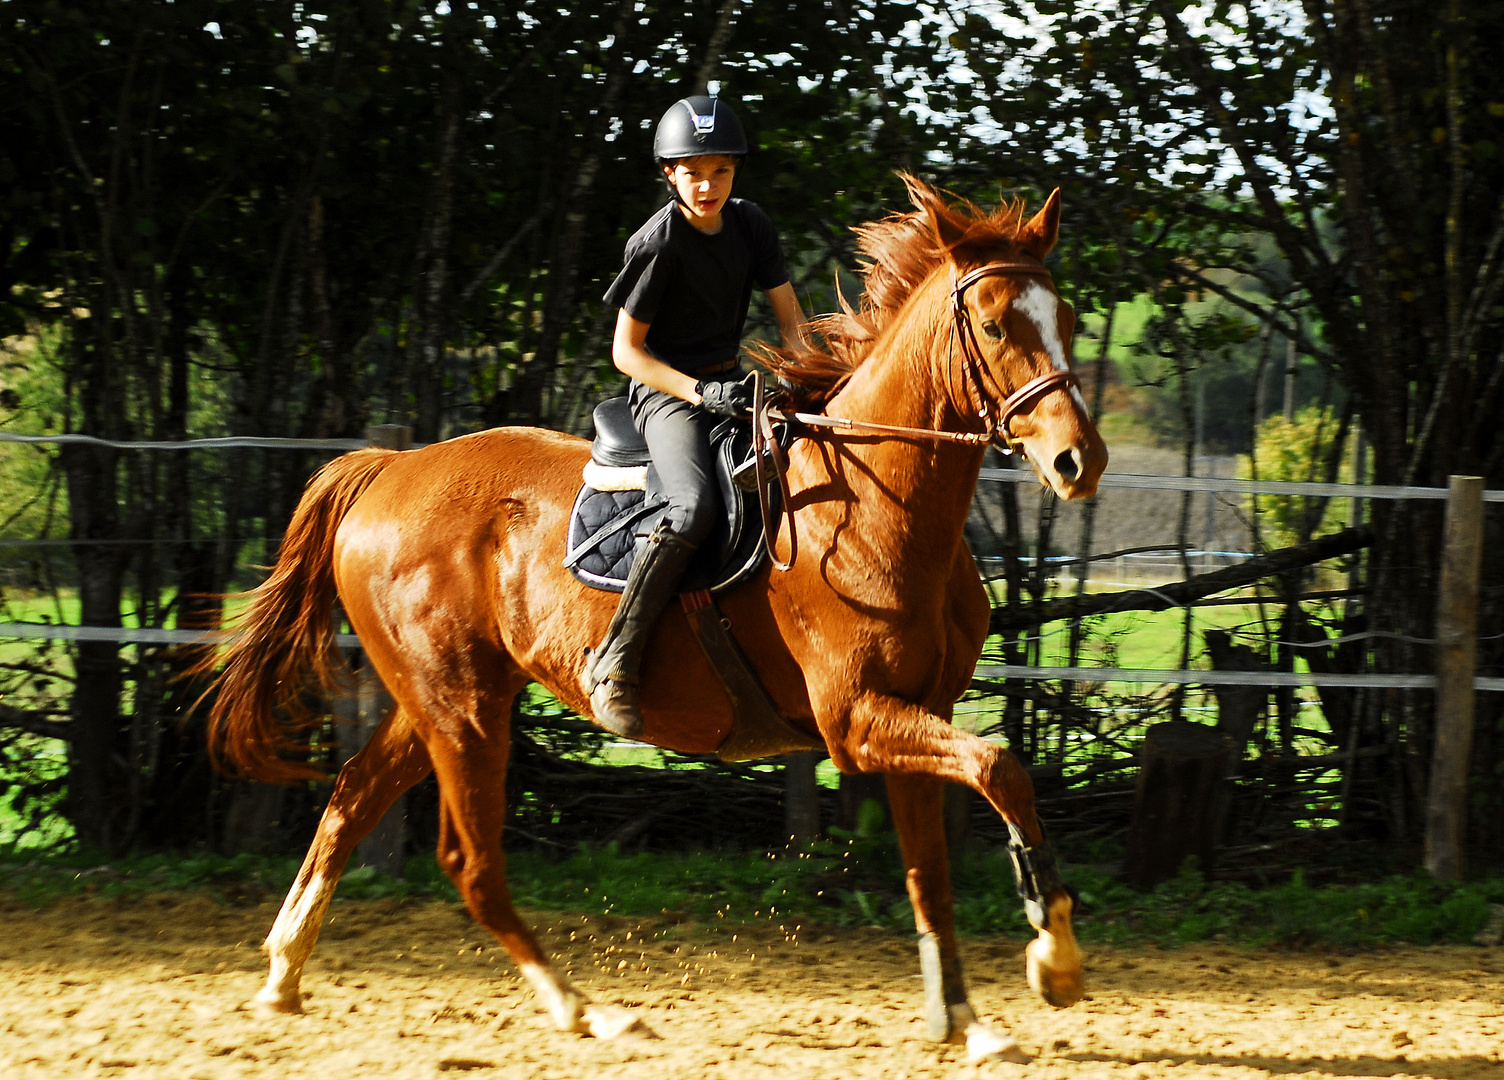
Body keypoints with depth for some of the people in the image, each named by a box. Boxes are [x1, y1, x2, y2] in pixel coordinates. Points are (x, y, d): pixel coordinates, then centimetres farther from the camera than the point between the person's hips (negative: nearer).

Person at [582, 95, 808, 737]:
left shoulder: (751, 227, 5)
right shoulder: (659, 243, -14)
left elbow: (789, 320, 8)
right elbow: (626, 350, -11)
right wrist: (701, 393, -23)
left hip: (731, 384, 7)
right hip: (665, 392, -7)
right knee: (695, 508, -33)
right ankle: (613, 665, -29)